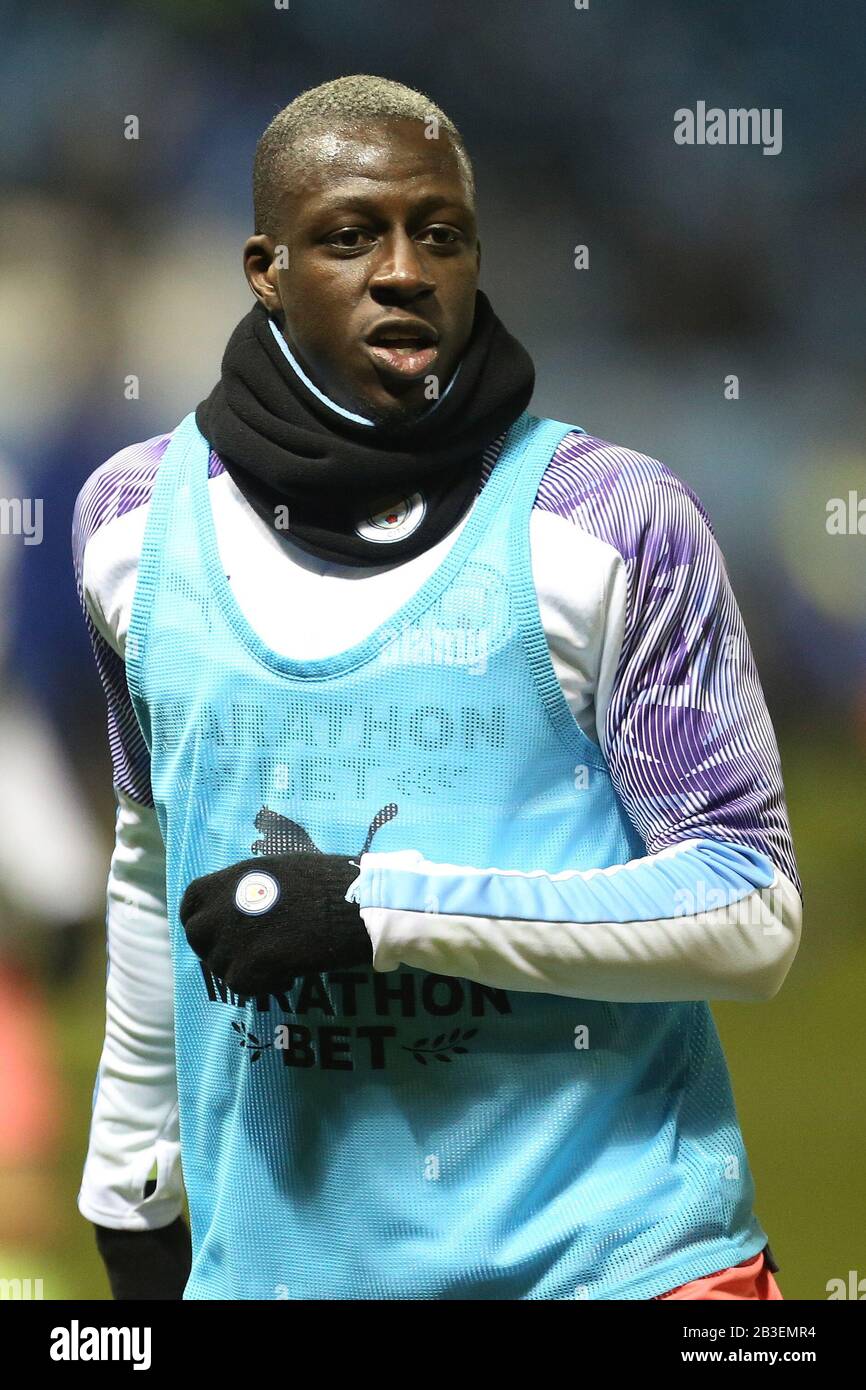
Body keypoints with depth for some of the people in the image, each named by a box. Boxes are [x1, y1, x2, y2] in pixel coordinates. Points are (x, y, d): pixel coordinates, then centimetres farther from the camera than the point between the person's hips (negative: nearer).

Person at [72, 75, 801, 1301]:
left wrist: (384, 907, -17)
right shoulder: (135, 519, 5)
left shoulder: (613, 522, -7)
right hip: (271, 1255, 4)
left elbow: (753, 918, -9)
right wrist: (133, 1194, 22)